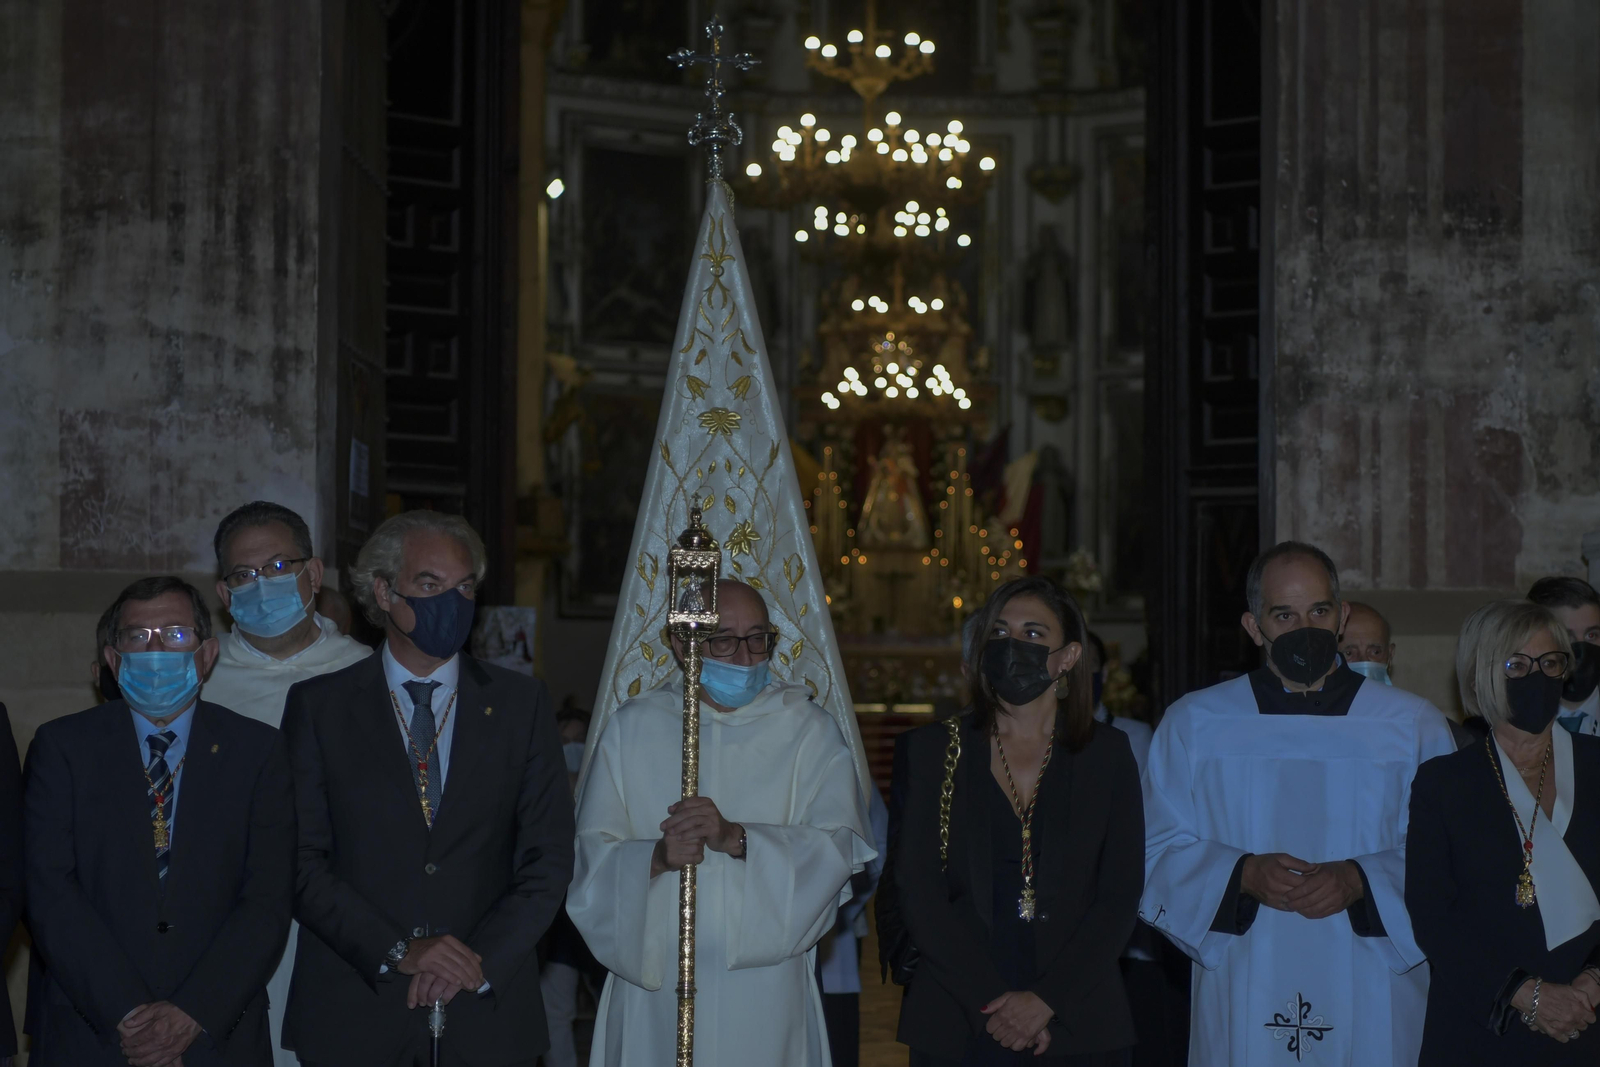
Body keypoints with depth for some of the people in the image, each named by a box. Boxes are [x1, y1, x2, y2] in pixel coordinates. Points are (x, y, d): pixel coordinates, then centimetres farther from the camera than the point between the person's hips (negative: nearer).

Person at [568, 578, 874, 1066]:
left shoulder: (808, 731, 3)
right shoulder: (632, 728, 7)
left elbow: (840, 846, -10)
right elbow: (591, 853, -1)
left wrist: (736, 838, -24)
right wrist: (654, 858, -21)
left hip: (764, 993, -1)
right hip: (654, 987, 1)